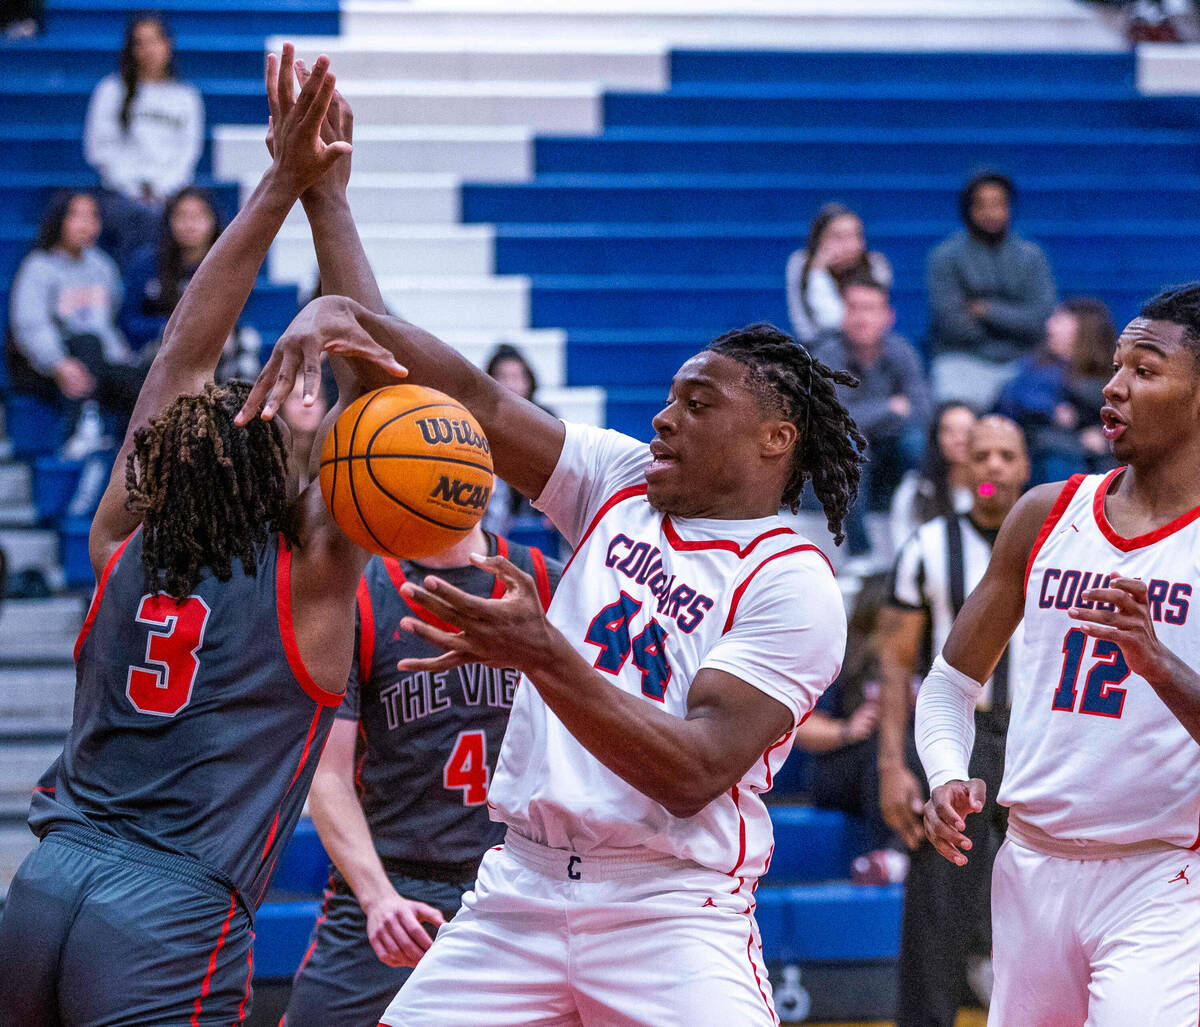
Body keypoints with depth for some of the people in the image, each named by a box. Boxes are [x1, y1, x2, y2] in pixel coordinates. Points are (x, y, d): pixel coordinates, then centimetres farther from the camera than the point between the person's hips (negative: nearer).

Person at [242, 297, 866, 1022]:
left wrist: (542, 654, -29)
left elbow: (695, 773, -19)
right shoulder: (622, 482, 11)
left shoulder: (795, 586, -9)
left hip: (670, 913, -5)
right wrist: (344, 314, -16)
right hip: (523, 887, 5)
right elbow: (476, 400, 3)